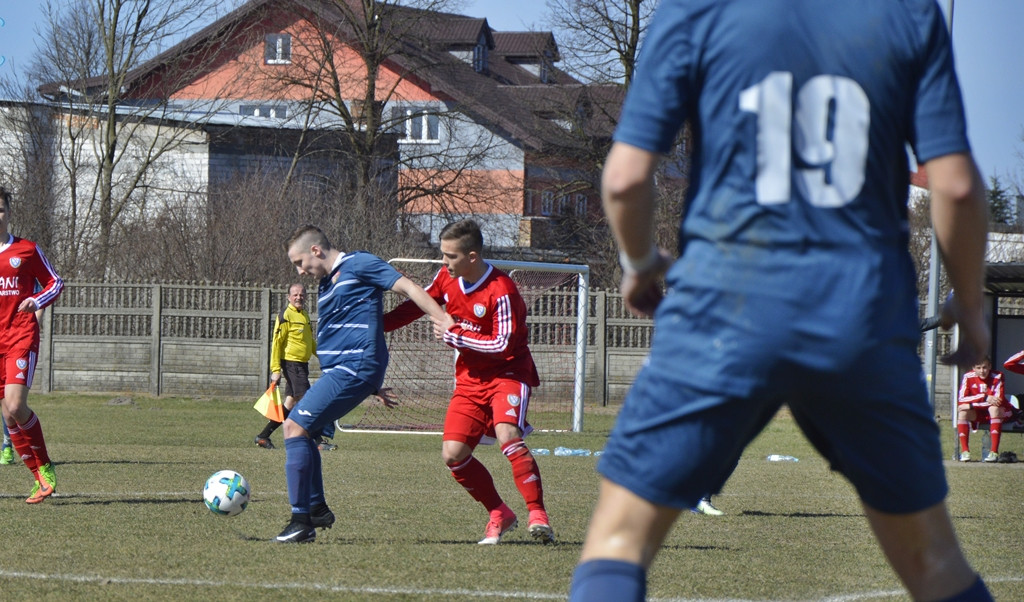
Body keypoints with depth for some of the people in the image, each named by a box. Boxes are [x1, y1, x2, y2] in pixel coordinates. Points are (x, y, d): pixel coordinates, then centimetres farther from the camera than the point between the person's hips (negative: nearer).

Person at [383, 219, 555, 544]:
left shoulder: (502, 292, -23)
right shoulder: (446, 277, -2)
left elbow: (503, 346, -25)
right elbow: (417, 305, 13)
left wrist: (454, 335, -19)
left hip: (508, 373, -7)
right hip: (471, 379, 7)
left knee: (507, 435, -31)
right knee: (453, 454, -6)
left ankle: (537, 515, -27)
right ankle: (499, 515, 11)